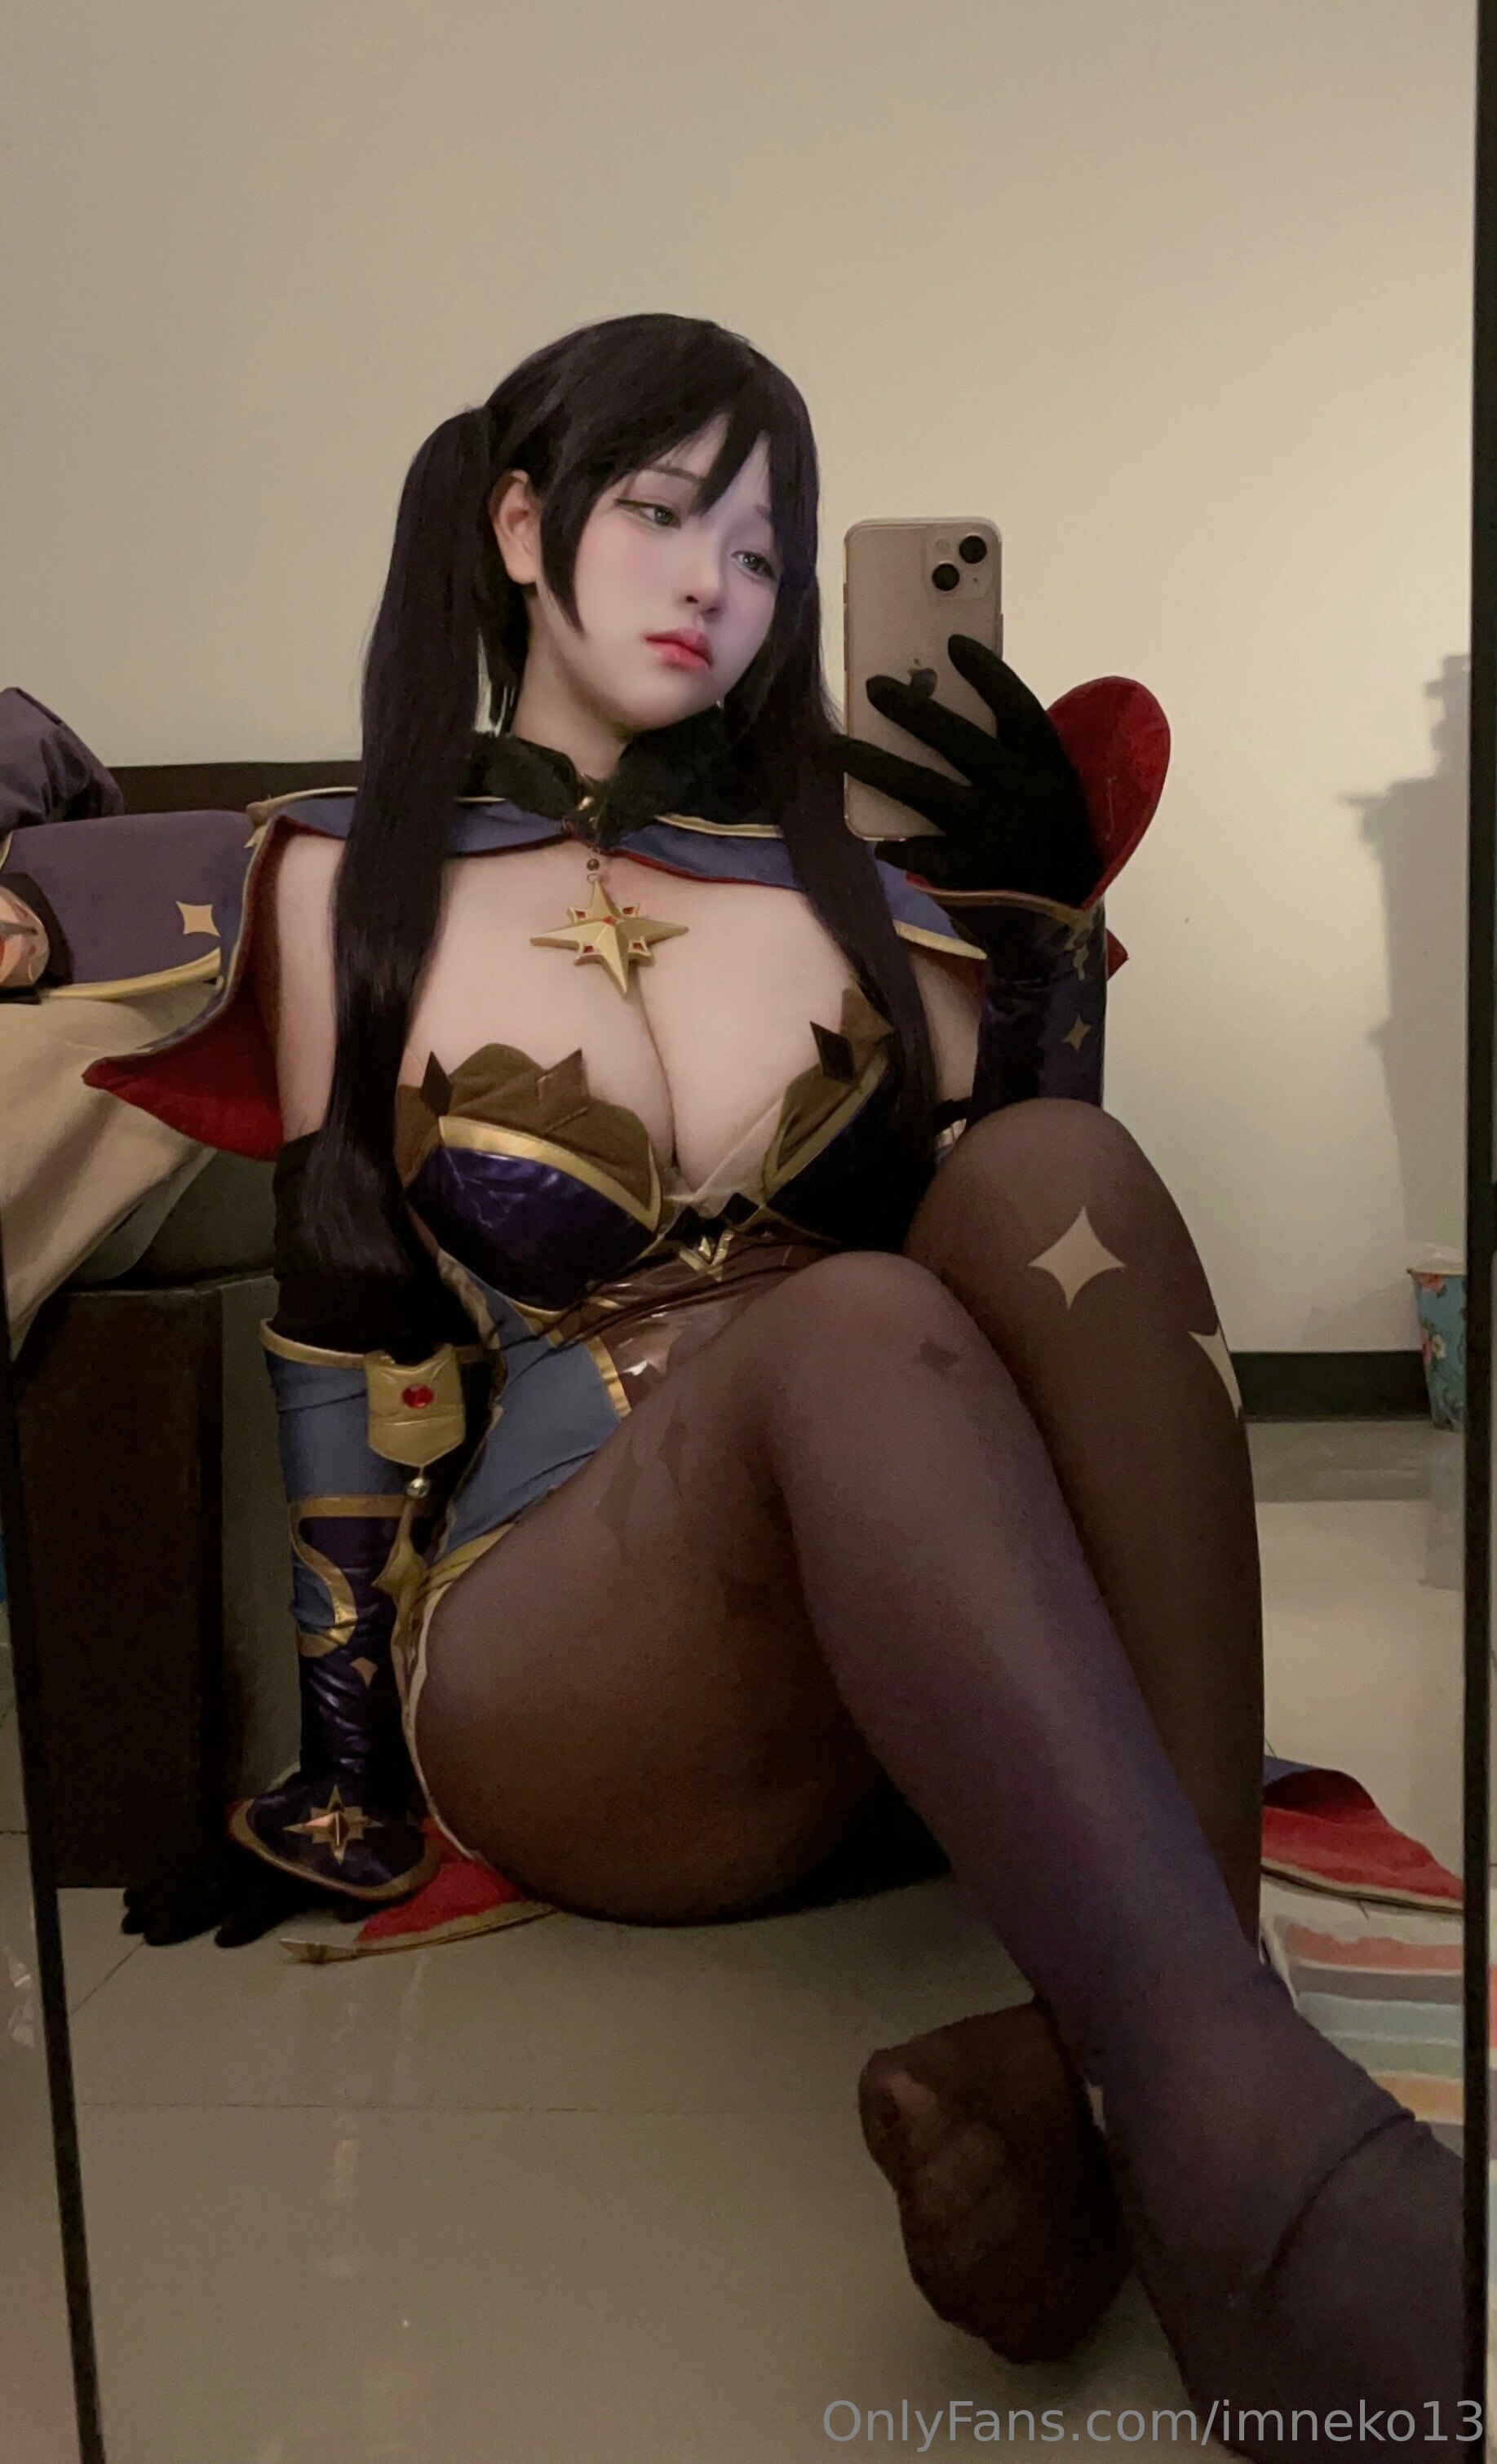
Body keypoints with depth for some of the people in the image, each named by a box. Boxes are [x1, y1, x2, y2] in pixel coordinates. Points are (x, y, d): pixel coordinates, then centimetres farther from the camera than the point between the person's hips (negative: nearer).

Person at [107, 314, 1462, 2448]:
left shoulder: (843, 874, 12)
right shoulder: (353, 883, 5)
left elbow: (1030, 1242, 13)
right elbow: (347, 1343, 3)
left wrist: (1043, 916, 3)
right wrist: (347, 1789, 2)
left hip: (917, 1667, 3)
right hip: (552, 1683, -3)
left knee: (1056, 1173, -26)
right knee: (857, 1324, -34)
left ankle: (1090, 2075, -37)